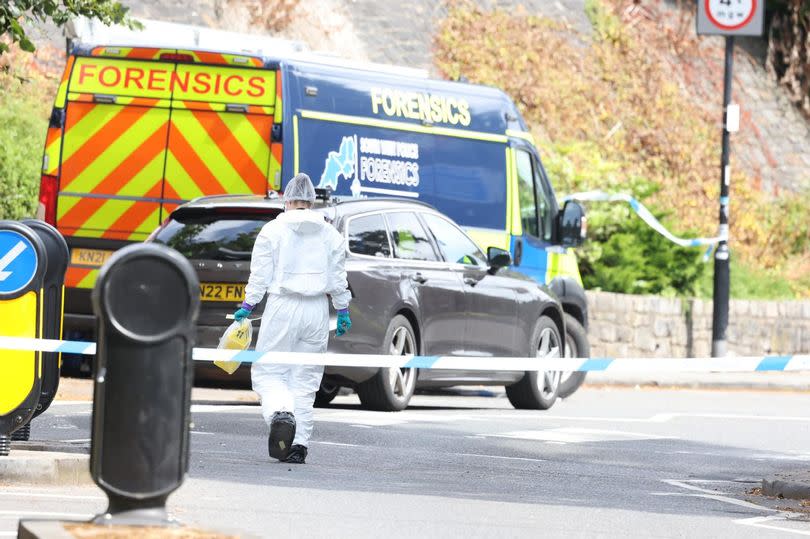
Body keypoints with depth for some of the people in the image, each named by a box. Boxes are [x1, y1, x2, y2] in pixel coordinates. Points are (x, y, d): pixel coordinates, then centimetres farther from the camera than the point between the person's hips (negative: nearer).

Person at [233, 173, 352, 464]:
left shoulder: (272, 230, -1)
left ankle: (281, 414, -26)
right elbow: (338, 278, 10)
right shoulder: (330, 234, 8)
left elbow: (261, 274, -4)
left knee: (267, 372, 3)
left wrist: (247, 306, 3)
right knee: (305, 379, 8)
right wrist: (343, 311, 19)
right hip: (317, 310, 3)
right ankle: (299, 444, 3)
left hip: (282, 308, -3)